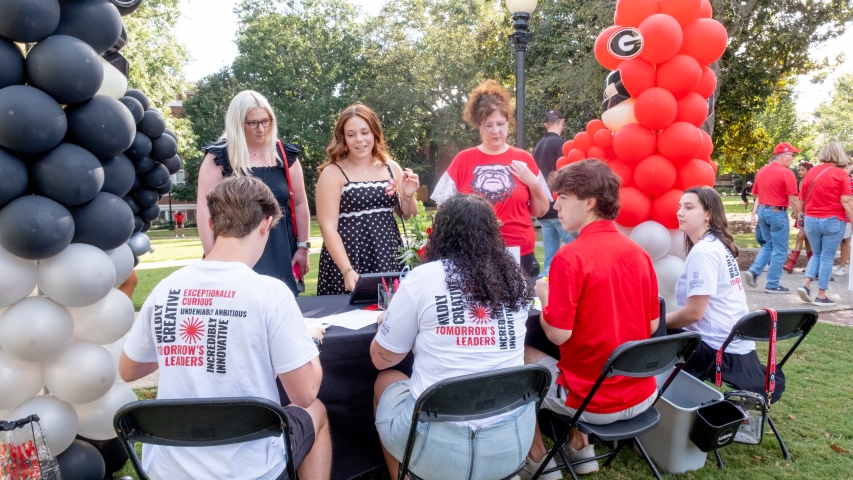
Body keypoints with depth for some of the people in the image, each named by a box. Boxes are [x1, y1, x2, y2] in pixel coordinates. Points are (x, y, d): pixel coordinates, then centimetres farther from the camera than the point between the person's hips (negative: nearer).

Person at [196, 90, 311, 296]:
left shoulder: (285, 155, 6)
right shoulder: (218, 157, -2)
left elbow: (300, 203, 11)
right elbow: (205, 207, -3)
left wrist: (303, 247, 8)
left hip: (280, 255, 3)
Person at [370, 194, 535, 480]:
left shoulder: (423, 277, -9)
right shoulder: (516, 280, 3)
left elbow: (381, 358, 2)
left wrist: (398, 314, 20)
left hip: (438, 444, -4)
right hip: (513, 440, 4)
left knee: (385, 381, 25)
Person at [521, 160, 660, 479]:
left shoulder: (571, 257, -20)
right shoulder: (638, 253, 0)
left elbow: (558, 333, -19)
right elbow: (652, 326, 8)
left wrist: (544, 295, -2)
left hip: (594, 403, -6)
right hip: (643, 396, 7)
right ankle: (579, 448, 32)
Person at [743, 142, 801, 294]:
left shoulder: (762, 171, 9)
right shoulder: (786, 173, -14)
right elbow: (793, 199, -15)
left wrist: (754, 214, 18)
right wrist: (796, 213, 2)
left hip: (763, 211, 7)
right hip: (778, 213, -7)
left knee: (768, 245, 21)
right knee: (779, 250, 4)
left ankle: (753, 271, 5)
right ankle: (772, 285, 8)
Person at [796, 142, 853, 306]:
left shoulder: (810, 173, 5)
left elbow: (802, 199, 11)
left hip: (811, 220, 4)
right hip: (833, 221, -4)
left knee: (817, 254, 18)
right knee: (827, 258, 4)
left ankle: (805, 284, 0)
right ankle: (821, 296, 7)